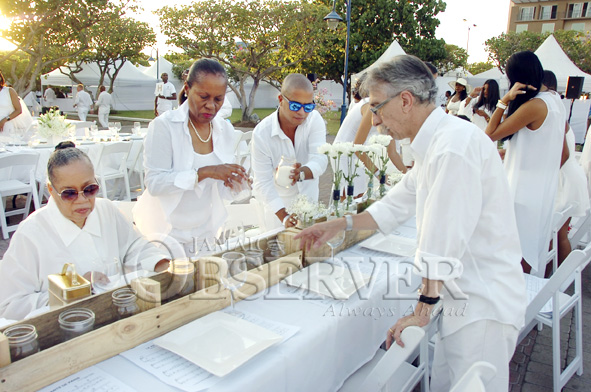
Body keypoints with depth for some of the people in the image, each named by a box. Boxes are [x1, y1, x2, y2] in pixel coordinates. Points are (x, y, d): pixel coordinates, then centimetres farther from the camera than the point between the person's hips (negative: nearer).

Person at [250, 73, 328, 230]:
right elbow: (263, 183, -28)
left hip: (309, 199, 3)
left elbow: (320, 159, -31)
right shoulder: (261, 133, -26)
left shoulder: (314, 119, -18)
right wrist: (284, 216, -41)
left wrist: (301, 173, -54)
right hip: (279, 204, -3)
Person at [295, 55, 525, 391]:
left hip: (484, 305, -9)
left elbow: (443, 242, -24)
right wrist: (340, 224, 20)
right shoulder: (435, 143, 10)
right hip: (468, 299, 9)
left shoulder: (456, 144, -24)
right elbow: (397, 205, 21)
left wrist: (423, 309, -15)